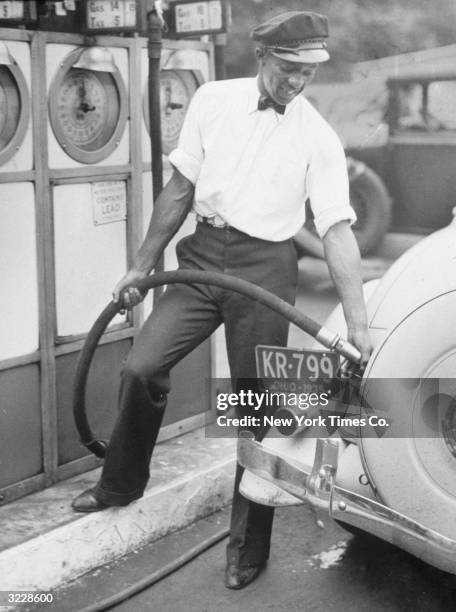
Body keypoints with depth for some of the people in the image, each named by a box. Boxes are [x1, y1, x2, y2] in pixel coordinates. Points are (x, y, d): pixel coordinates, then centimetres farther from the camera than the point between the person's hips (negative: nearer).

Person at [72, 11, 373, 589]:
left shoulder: (319, 139, -3)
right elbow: (180, 189, 9)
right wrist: (141, 265, 11)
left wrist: (358, 323, -13)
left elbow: (337, 231, -7)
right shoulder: (213, 100, 3)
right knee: (141, 367, -8)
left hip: (265, 267, -2)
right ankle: (122, 482, 19)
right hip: (203, 253, 2)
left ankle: (248, 546, 15)